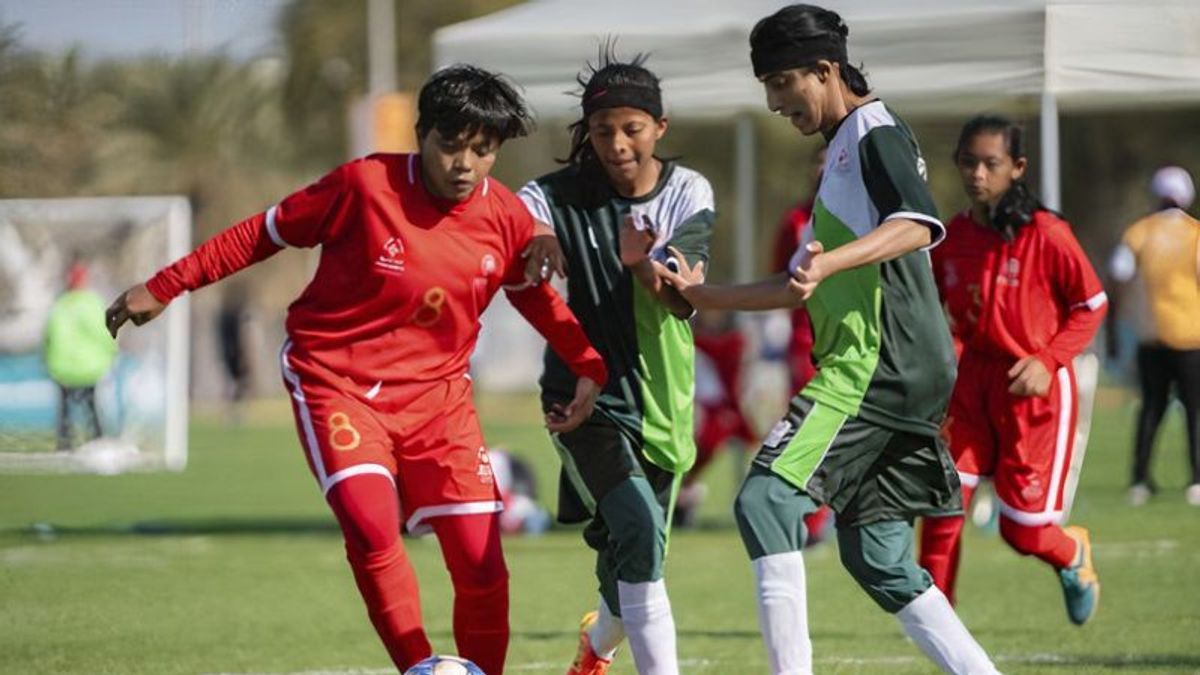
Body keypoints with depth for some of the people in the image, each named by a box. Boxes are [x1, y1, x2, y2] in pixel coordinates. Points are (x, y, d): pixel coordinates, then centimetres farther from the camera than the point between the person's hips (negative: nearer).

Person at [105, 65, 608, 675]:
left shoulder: (507, 220, -5)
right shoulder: (366, 185, -16)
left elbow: (539, 298, 14)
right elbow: (264, 233, -5)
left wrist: (588, 366, 1)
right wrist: (165, 287, -2)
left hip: (437, 391, 4)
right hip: (336, 379, -4)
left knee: (481, 564, -3)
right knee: (372, 526, -27)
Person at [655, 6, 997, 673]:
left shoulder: (878, 132, -5)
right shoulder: (842, 151, 25)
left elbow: (918, 225, -23)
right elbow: (802, 288, 28)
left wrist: (829, 262, -36)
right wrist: (706, 294, 21)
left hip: (877, 362, -10)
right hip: (903, 374, 10)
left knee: (766, 499, -16)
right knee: (876, 554, 9)